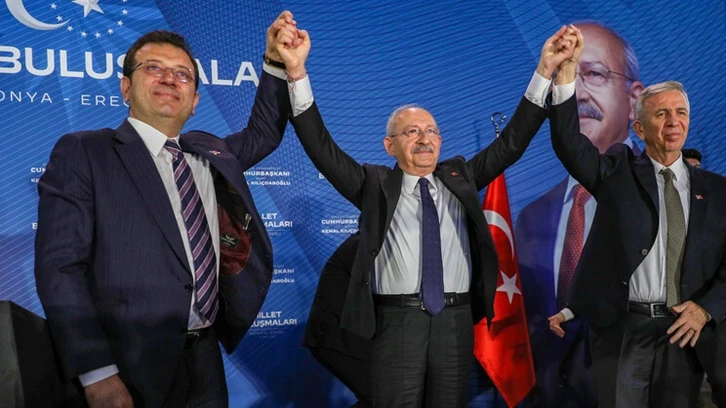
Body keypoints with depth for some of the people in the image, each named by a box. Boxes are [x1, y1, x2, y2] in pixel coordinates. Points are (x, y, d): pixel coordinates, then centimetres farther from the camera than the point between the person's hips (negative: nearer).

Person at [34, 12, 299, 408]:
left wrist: (276, 63, 13)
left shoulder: (212, 152, 12)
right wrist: (98, 374, -19)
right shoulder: (82, 153, -5)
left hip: (205, 358, 6)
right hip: (133, 365, -5)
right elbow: (59, 266, -12)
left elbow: (264, 132, 29)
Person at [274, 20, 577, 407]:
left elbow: (511, 142, 7)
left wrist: (545, 72, -1)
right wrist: (297, 72, -16)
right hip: (397, 321, -2)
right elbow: (321, 147, -6)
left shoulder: (459, 177, 11)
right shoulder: (375, 185, 3)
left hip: (455, 320, 3)